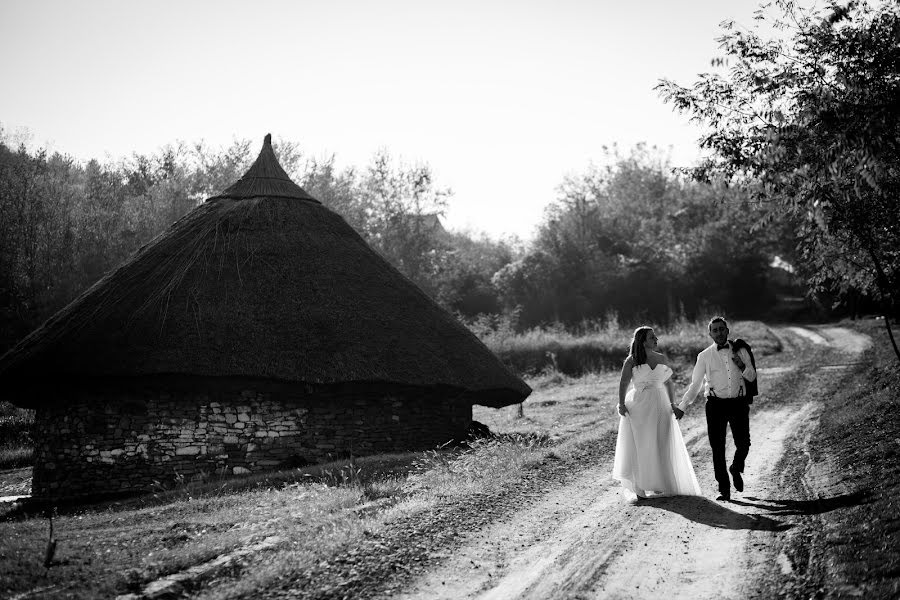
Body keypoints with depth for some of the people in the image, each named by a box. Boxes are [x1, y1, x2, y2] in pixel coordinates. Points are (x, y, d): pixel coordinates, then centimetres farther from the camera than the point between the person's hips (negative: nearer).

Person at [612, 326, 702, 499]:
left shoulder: (663, 359, 8)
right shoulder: (632, 361, -3)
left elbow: (669, 383, 14)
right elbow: (623, 383, -4)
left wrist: (672, 403, 5)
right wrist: (621, 404, -13)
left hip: (660, 406, 4)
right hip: (639, 407, -4)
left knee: (663, 446, 4)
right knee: (640, 447, -2)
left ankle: (660, 484, 16)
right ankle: (640, 486, 5)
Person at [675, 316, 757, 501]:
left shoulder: (740, 351, 7)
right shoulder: (705, 356, 3)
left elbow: (752, 377, 10)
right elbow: (695, 384, 7)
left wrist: (742, 366, -11)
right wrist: (682, 407, 3)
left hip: (738, 403, 1)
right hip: (716, 404, -1)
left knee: (743, 444, -2)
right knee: (717, 448, -1)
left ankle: (736, 470, 32)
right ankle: (724, 489, 10)